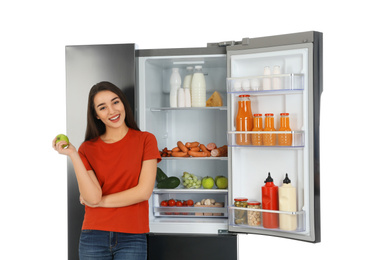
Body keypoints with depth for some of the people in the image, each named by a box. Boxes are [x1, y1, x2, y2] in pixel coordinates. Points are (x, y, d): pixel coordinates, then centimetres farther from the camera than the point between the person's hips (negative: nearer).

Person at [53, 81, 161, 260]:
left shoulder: (145, 140, 1)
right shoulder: (87, 149, 5)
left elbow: (144, 191, -8)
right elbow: (93, 197, -8)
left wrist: (101, 201, -3)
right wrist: (73, 155, -12)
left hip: (131, 238, -1)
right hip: (94, 237, 1)